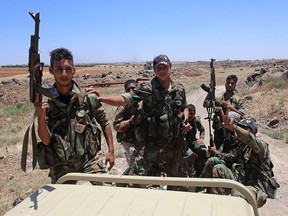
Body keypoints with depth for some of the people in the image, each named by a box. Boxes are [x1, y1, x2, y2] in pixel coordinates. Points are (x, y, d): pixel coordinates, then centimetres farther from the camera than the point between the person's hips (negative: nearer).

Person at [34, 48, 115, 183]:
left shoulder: (88, 96, -7)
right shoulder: (44, 101, -5)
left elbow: (104, 122, 4)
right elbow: (46, 141, -6)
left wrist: (111, 150, 1)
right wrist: (41, 117, -22)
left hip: (90, 159, -1)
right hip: (61, 167, 1)